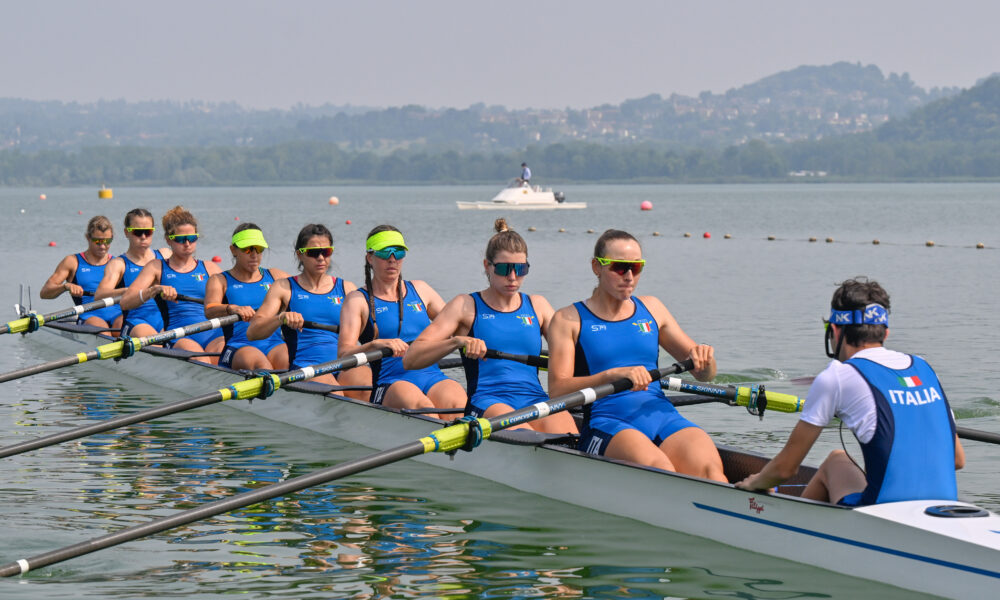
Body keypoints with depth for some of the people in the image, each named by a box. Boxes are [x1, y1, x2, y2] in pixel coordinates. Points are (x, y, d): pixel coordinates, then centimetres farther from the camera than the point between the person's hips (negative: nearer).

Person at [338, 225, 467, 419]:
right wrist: (375, 345, -25)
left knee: (458, 403, -32)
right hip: (388, 385, -3)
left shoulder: (420, 290, 22)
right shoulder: (358, 300, 9)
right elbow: (343, 355, -4)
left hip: (432, 376, 3)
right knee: (420, 405, -37)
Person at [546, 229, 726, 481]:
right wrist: (614, 374, -21)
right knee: (659, 469, -36)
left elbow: (705, 374, 23)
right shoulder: (569, 319, 8)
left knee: (709, 468, -29)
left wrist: (704, 358, -2)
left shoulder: (651, 309, 21)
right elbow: (557, 389, -6)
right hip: (607, 424, -4)